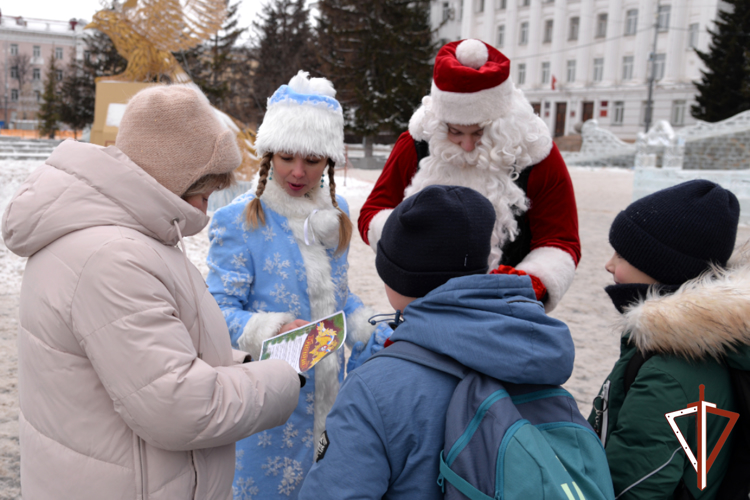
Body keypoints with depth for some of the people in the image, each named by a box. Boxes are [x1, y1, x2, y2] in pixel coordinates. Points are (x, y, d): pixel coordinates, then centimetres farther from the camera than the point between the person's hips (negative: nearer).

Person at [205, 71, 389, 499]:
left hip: (328, 386, 5)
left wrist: (371, 333, 1)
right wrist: (275, 331, -31)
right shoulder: (239, 219, -12)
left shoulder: (336, 211, 5)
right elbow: (221, 310, -14)